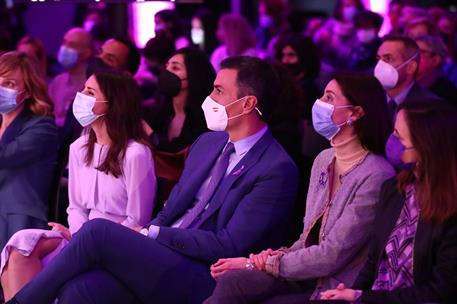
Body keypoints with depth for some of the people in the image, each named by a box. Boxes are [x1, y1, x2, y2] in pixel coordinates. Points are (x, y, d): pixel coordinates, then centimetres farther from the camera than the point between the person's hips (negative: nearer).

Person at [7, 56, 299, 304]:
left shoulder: (277, 169, -11)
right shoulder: (208, 143, 15)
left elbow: (228, 245, -15)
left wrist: (154, 234, -11)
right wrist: (145, 237, -2)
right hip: (162, 254, 7)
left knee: (98, 231, -21)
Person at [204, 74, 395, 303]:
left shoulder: (375, 176, -15)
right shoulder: (324, 160, 10)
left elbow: (331, 257, -17)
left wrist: (262, 264, -11)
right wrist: (279, 256, -3)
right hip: (305, 276, 7)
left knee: (231, 284, -21)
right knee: (231, 282, -21)